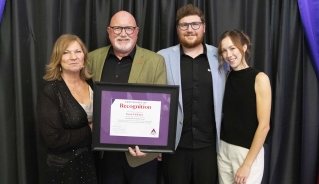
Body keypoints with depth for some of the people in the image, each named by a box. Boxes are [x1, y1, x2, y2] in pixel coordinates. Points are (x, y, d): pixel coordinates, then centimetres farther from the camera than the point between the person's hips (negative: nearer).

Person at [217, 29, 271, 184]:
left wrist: (247, 164, -14)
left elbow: (264, 125, -14)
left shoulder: (259, 78, -10)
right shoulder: (225, 77, 5)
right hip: (224, 149, 5)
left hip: (249, 152, -5)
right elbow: (225, 116, 8)